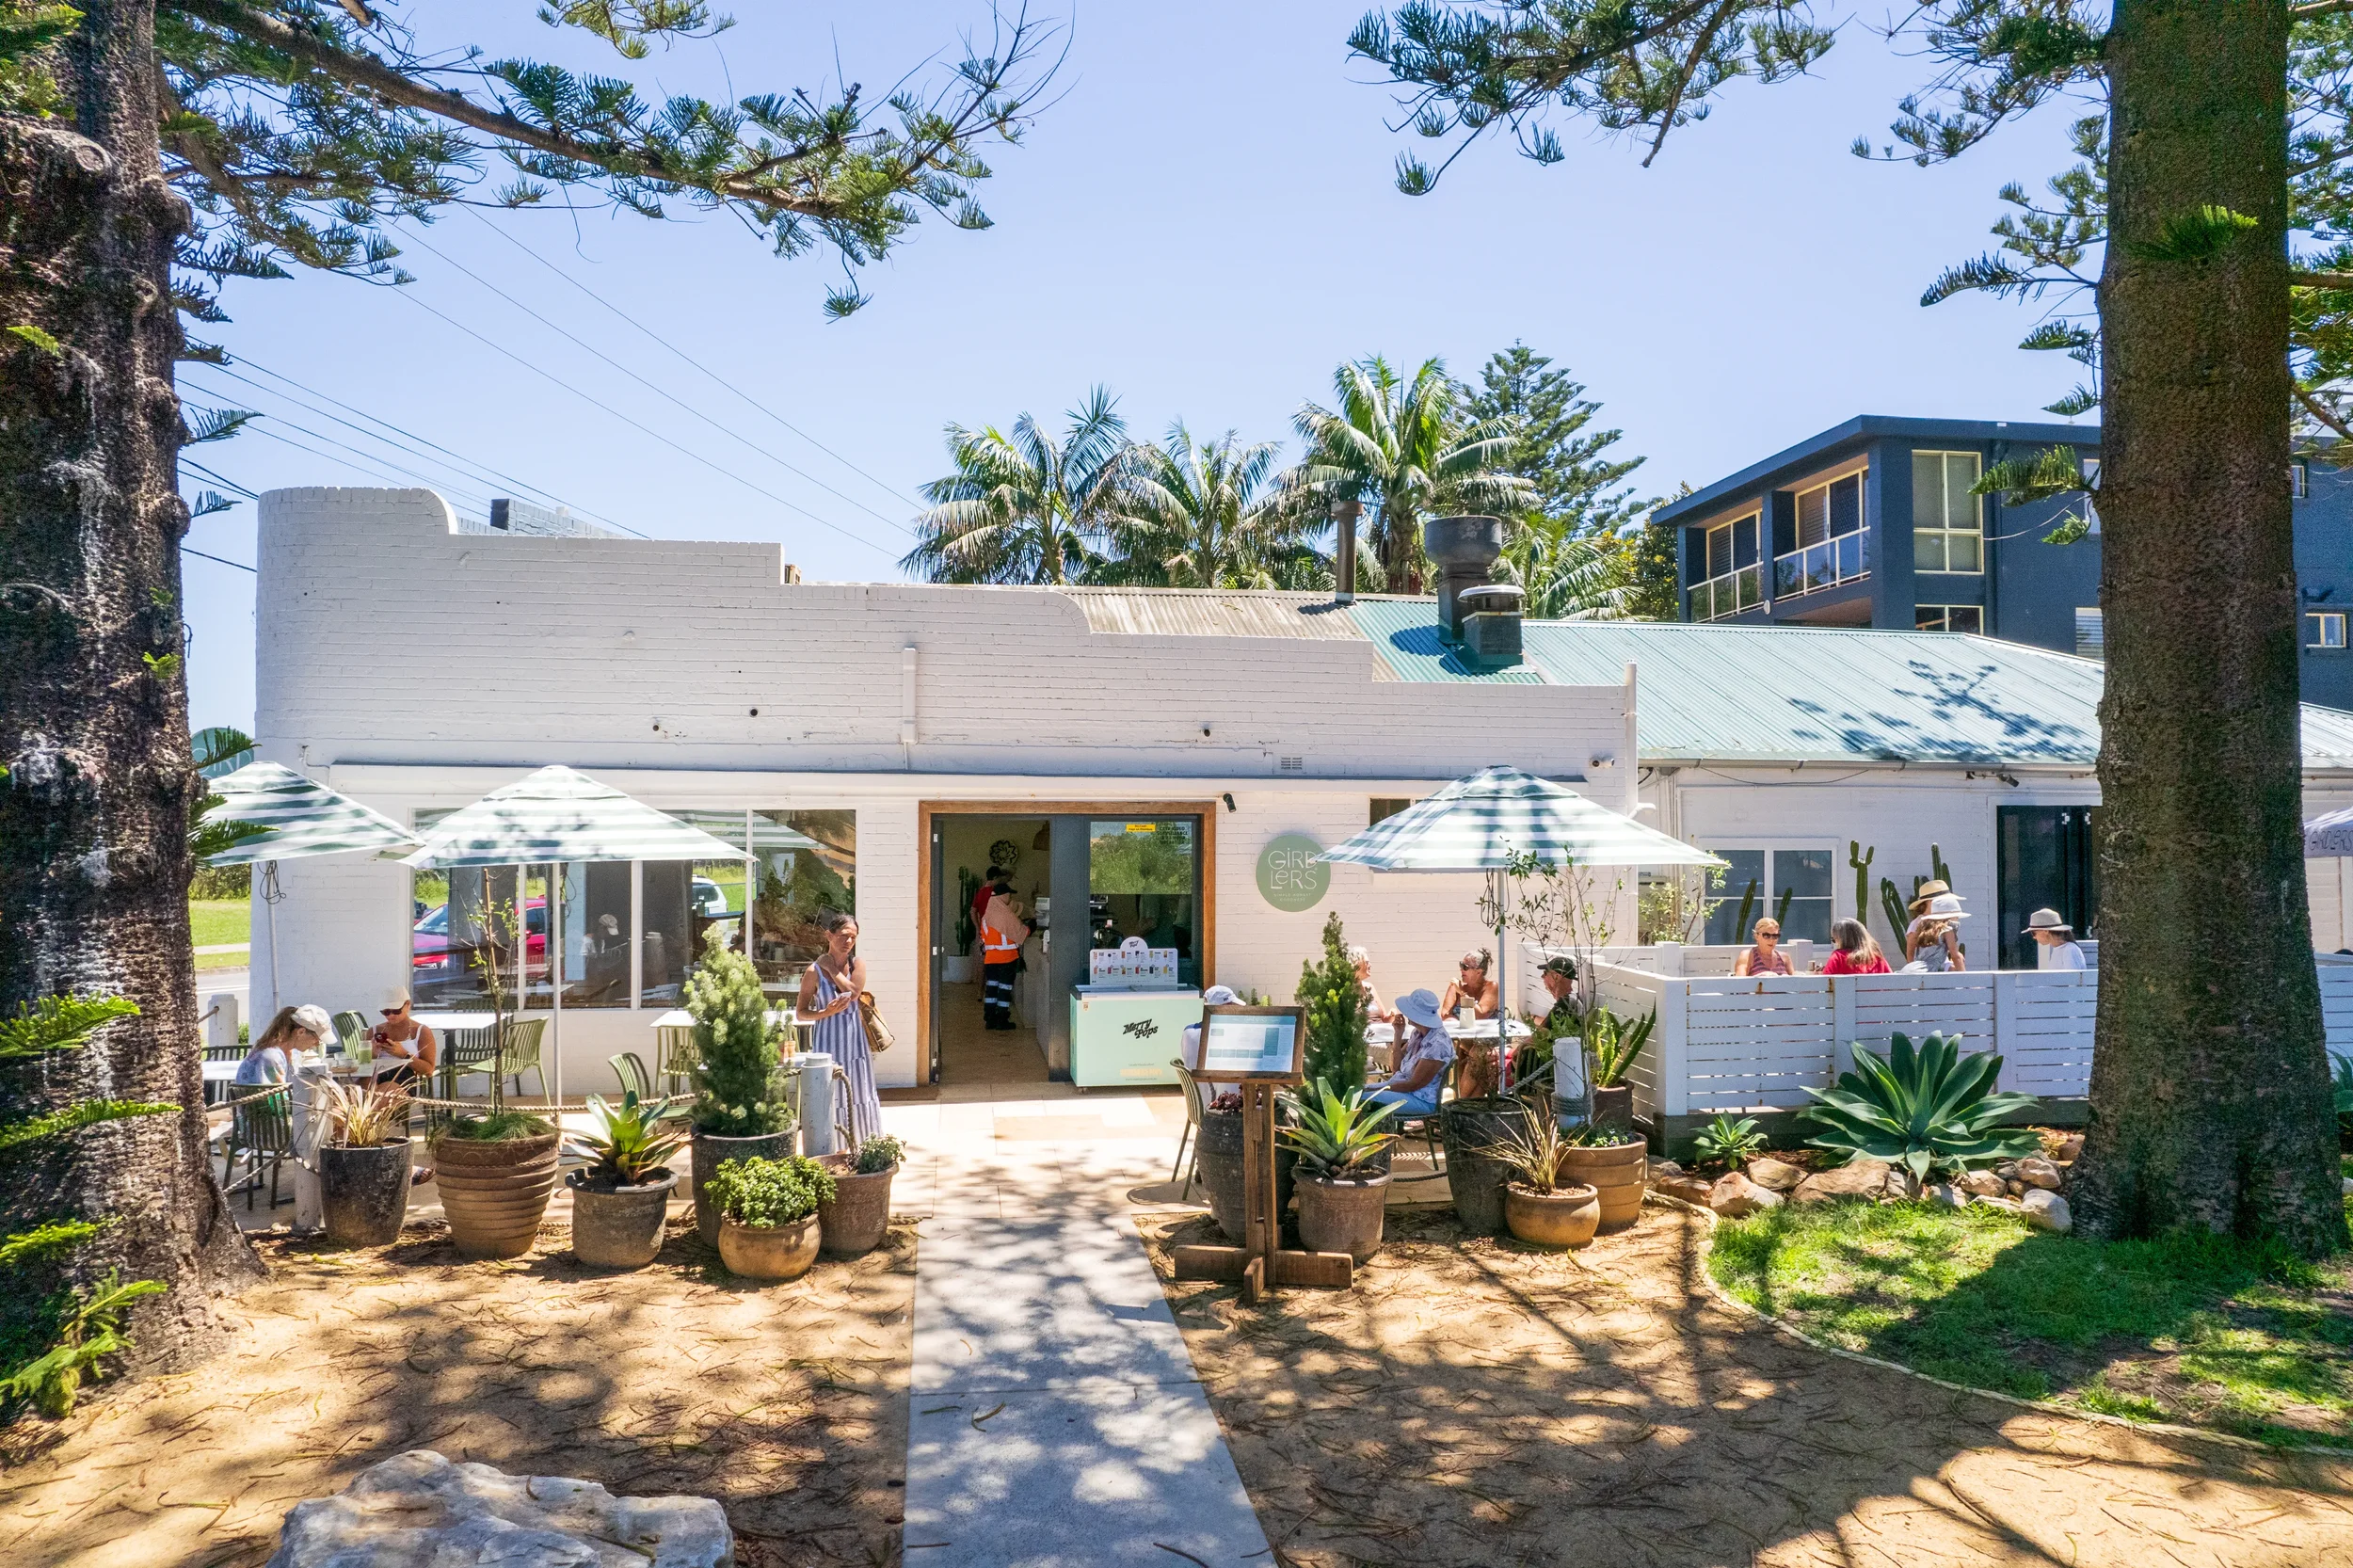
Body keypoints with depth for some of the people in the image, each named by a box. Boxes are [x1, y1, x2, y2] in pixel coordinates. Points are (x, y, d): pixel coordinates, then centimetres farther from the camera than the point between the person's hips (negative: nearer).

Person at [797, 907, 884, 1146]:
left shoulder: (858, 964, 1)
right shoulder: (814, 972, -7)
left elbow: (853, 991, -18)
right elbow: (800, 1013, -3)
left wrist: (832, 967, -12)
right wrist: (825, 1013, -19)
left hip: (855, 1039, 3)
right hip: (829, 1042, -3)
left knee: (858, 1097, 11)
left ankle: (860, 1148, 23)